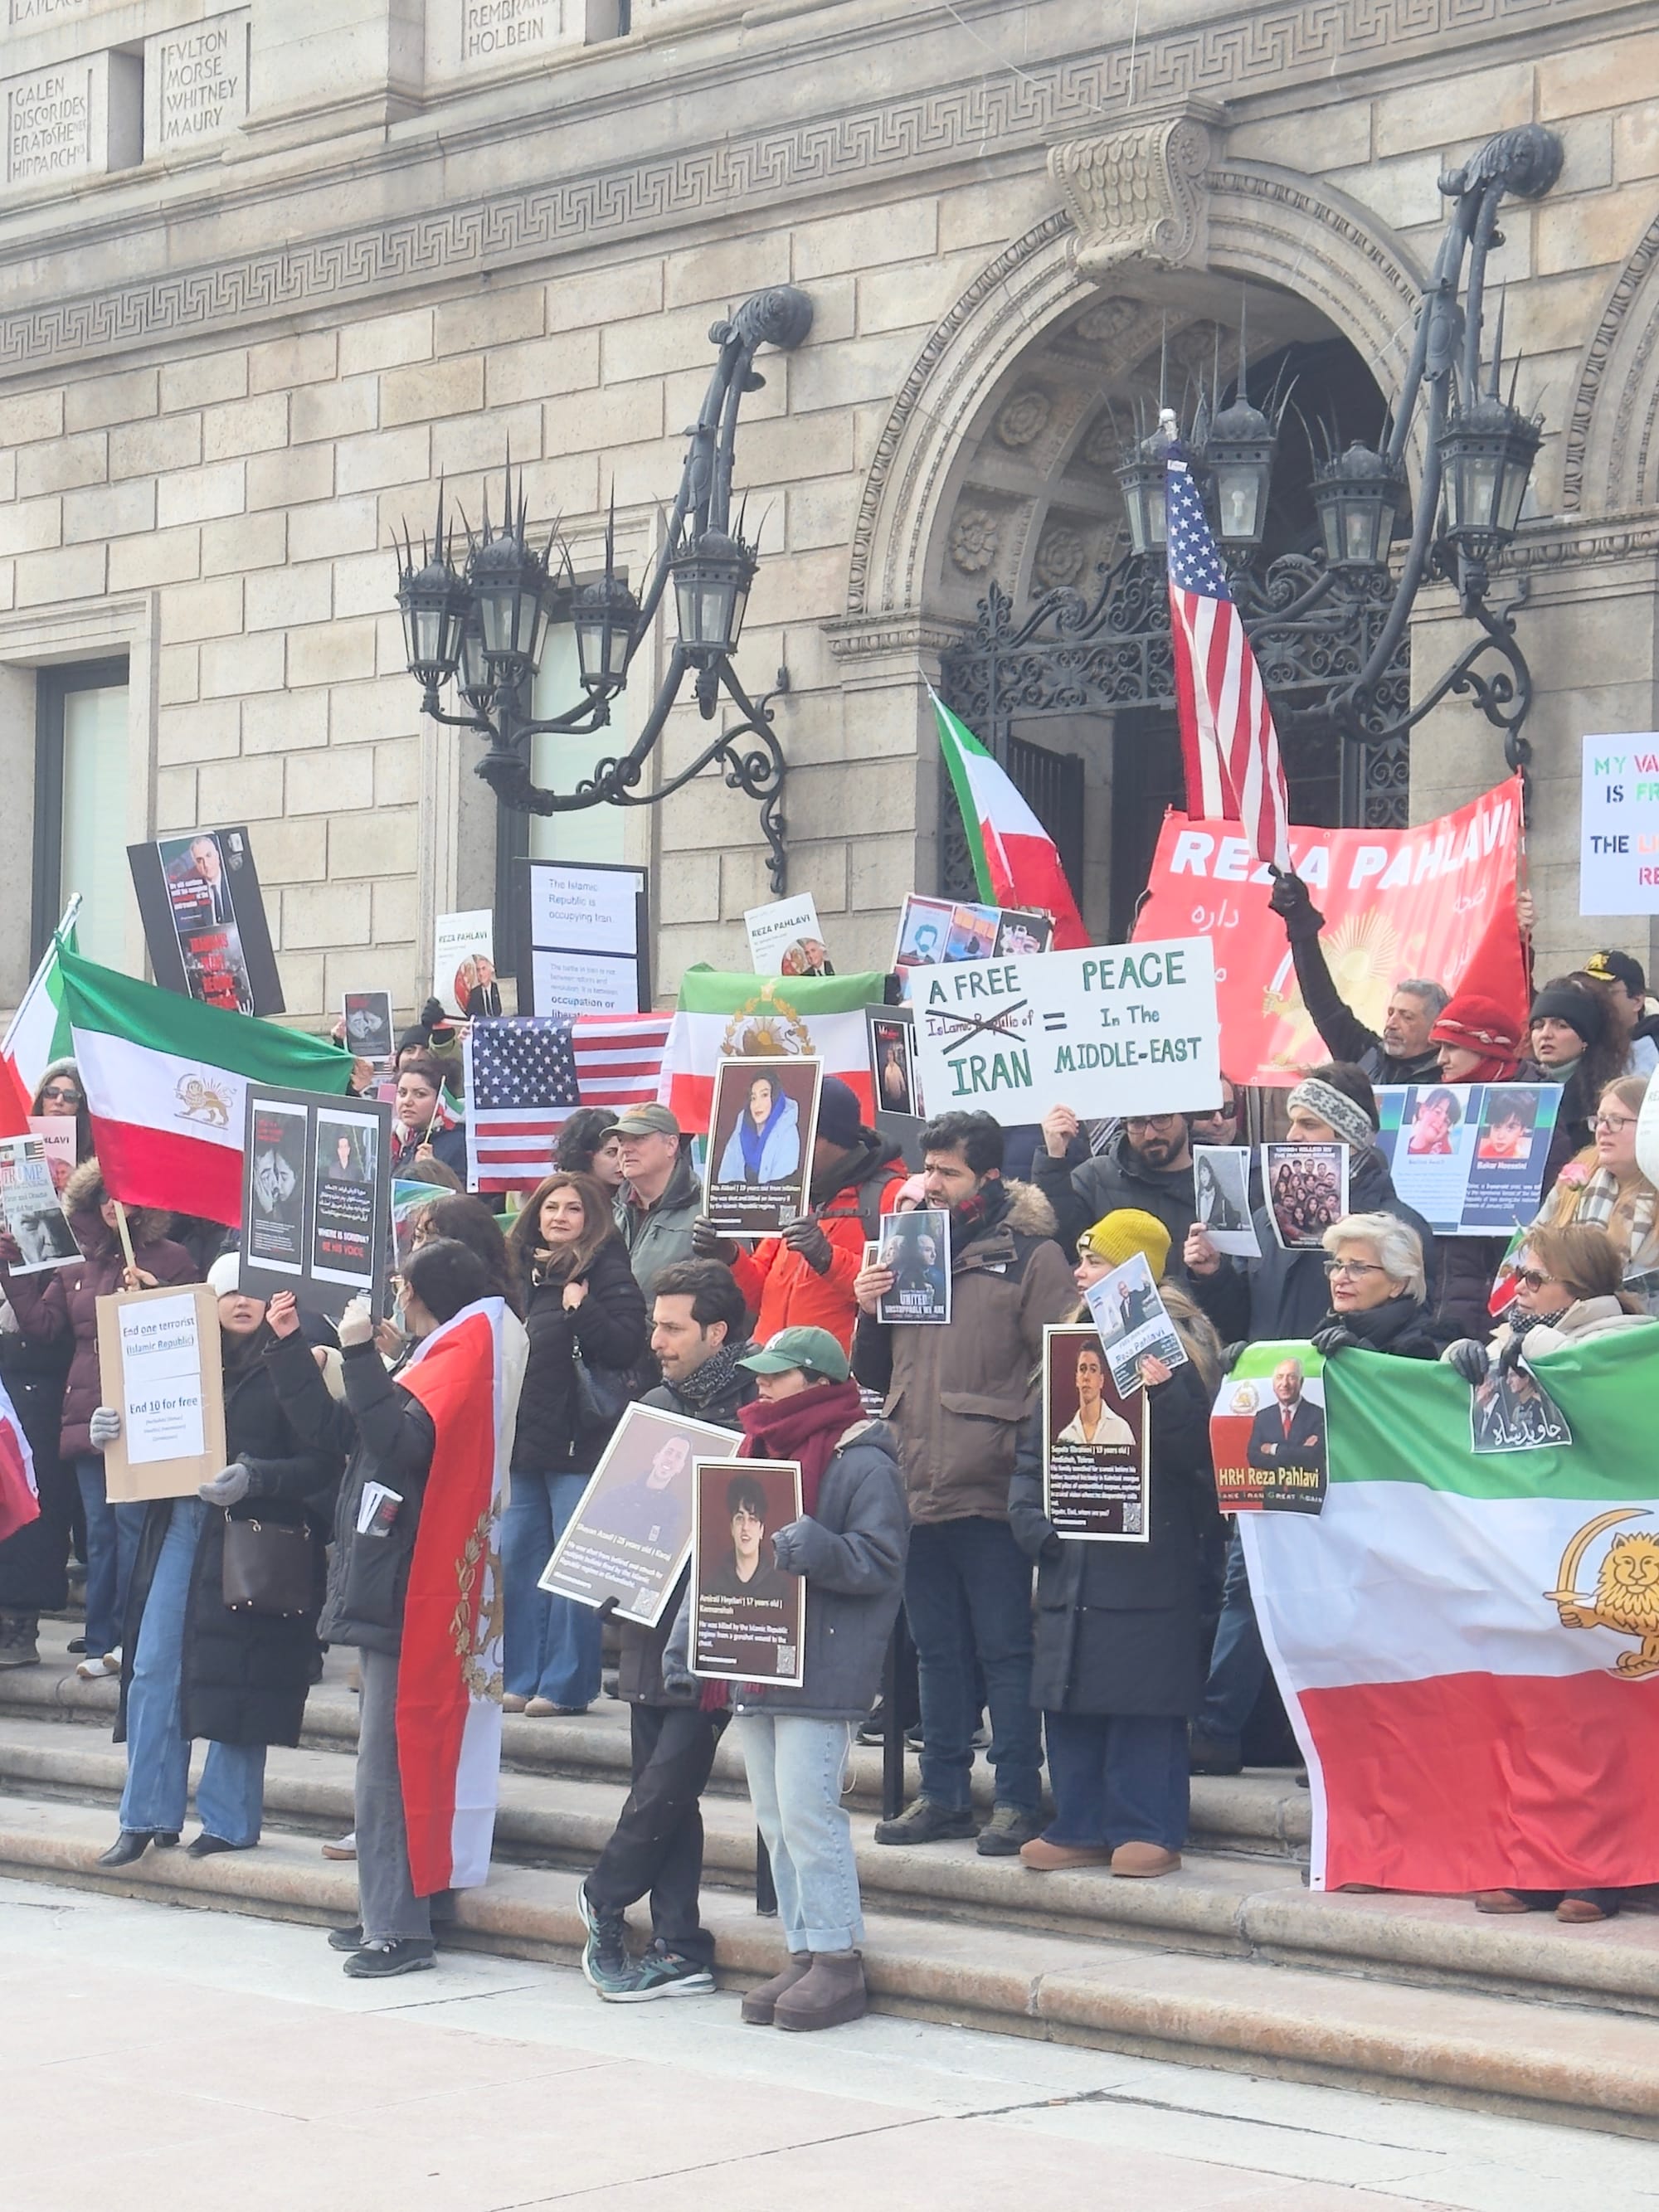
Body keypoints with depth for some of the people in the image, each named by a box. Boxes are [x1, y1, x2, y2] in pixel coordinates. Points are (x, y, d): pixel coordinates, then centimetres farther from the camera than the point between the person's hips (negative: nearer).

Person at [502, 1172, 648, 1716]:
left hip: (579, 1441, -7)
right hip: (521, 1440, 7)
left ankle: (567, 1684, 1)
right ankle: (520, 1678, 15)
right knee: (516, 1559, 8)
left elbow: (628, 1347, -14)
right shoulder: (518, 1269, 13)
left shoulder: (607, 1270, -5)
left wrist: (582, 1310, -26)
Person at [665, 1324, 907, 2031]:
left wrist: (817, 1549, -30)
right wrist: (685, 1640, 16)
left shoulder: (863, 1464, -8)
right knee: (775, 1819, 10)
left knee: (807, 1811, -10)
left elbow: (880, 1562, -14)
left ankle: (838, 1959, -3)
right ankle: (803, 1954, 16)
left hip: (820, 1674, -9)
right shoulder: (757, 1454, 17)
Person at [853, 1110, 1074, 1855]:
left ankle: (1017, 1799, 3)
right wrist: (868, 1313, 2)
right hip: (918, 1485, 6)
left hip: (990, 1488, -6)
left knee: (1005, 1649, -1)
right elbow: (873, 1373, 21)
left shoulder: (1030, 1254, -3)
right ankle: (943, 1794, 19)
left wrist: (1025, 1449, -17)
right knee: (937, 1651, 12)